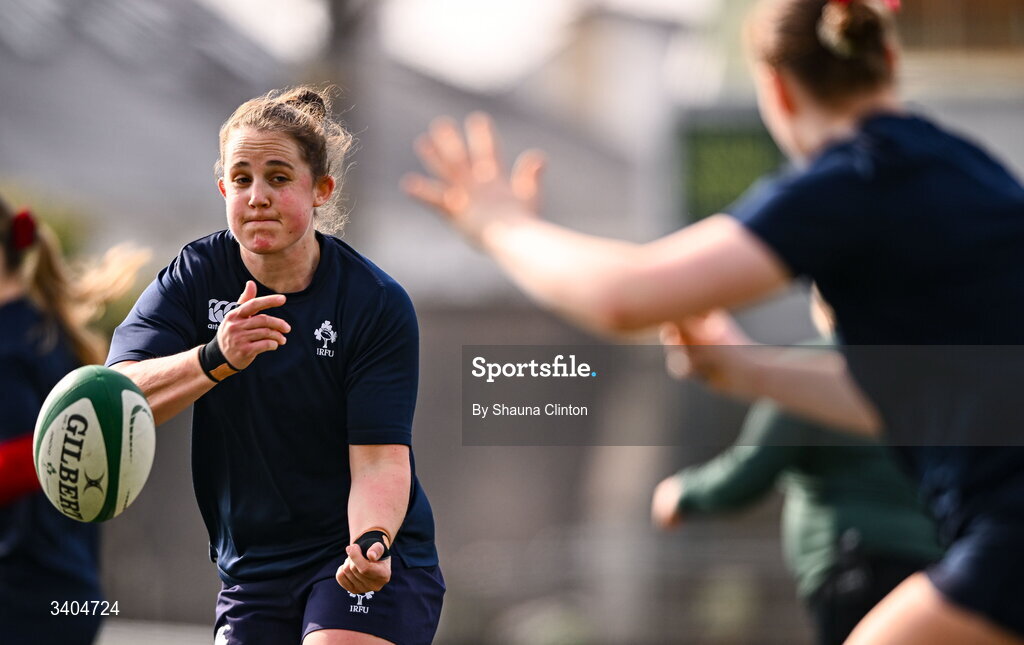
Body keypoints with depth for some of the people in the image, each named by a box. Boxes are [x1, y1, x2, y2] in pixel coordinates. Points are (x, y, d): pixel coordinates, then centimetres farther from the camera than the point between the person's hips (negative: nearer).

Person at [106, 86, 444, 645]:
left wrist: (372, 542, -38)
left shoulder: (379, 304, -11)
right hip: (250, 572, 4)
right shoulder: (195, 275, -4)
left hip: (371, 561, -4)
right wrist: (215, 358, -37)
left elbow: (379, 458, -17)